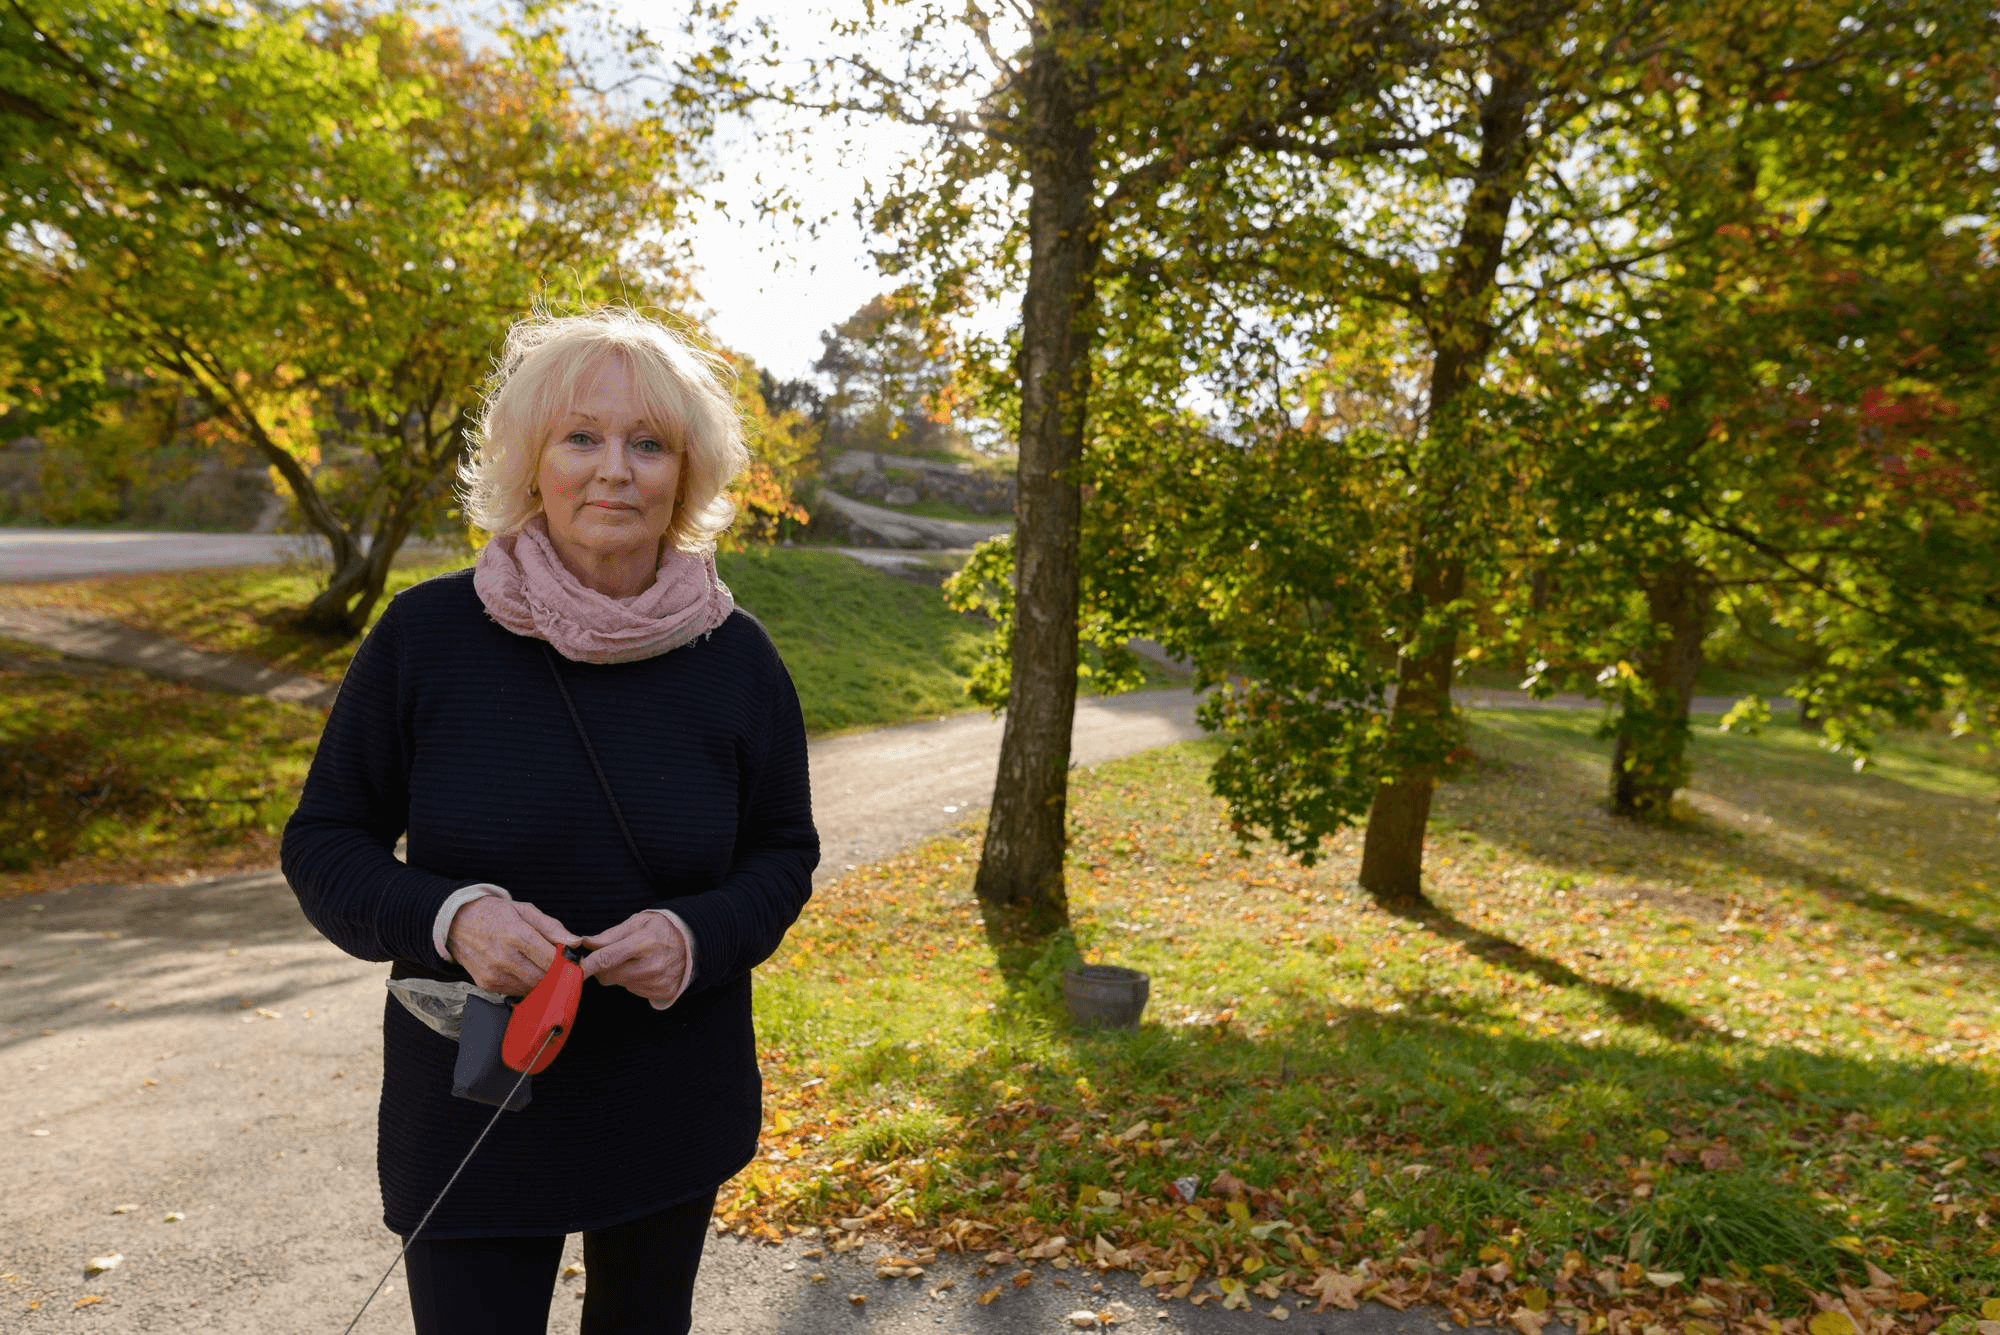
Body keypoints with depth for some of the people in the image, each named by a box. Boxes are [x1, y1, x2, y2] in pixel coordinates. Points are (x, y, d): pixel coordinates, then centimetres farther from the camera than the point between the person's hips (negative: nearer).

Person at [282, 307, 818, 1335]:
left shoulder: (735, 657, -8)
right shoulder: (427, 634, -12)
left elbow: (784, 853, 0)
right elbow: (324, 842, -4)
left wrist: (699, 936, -20)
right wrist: (447, 916, -23)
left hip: (674, 1118, 2)